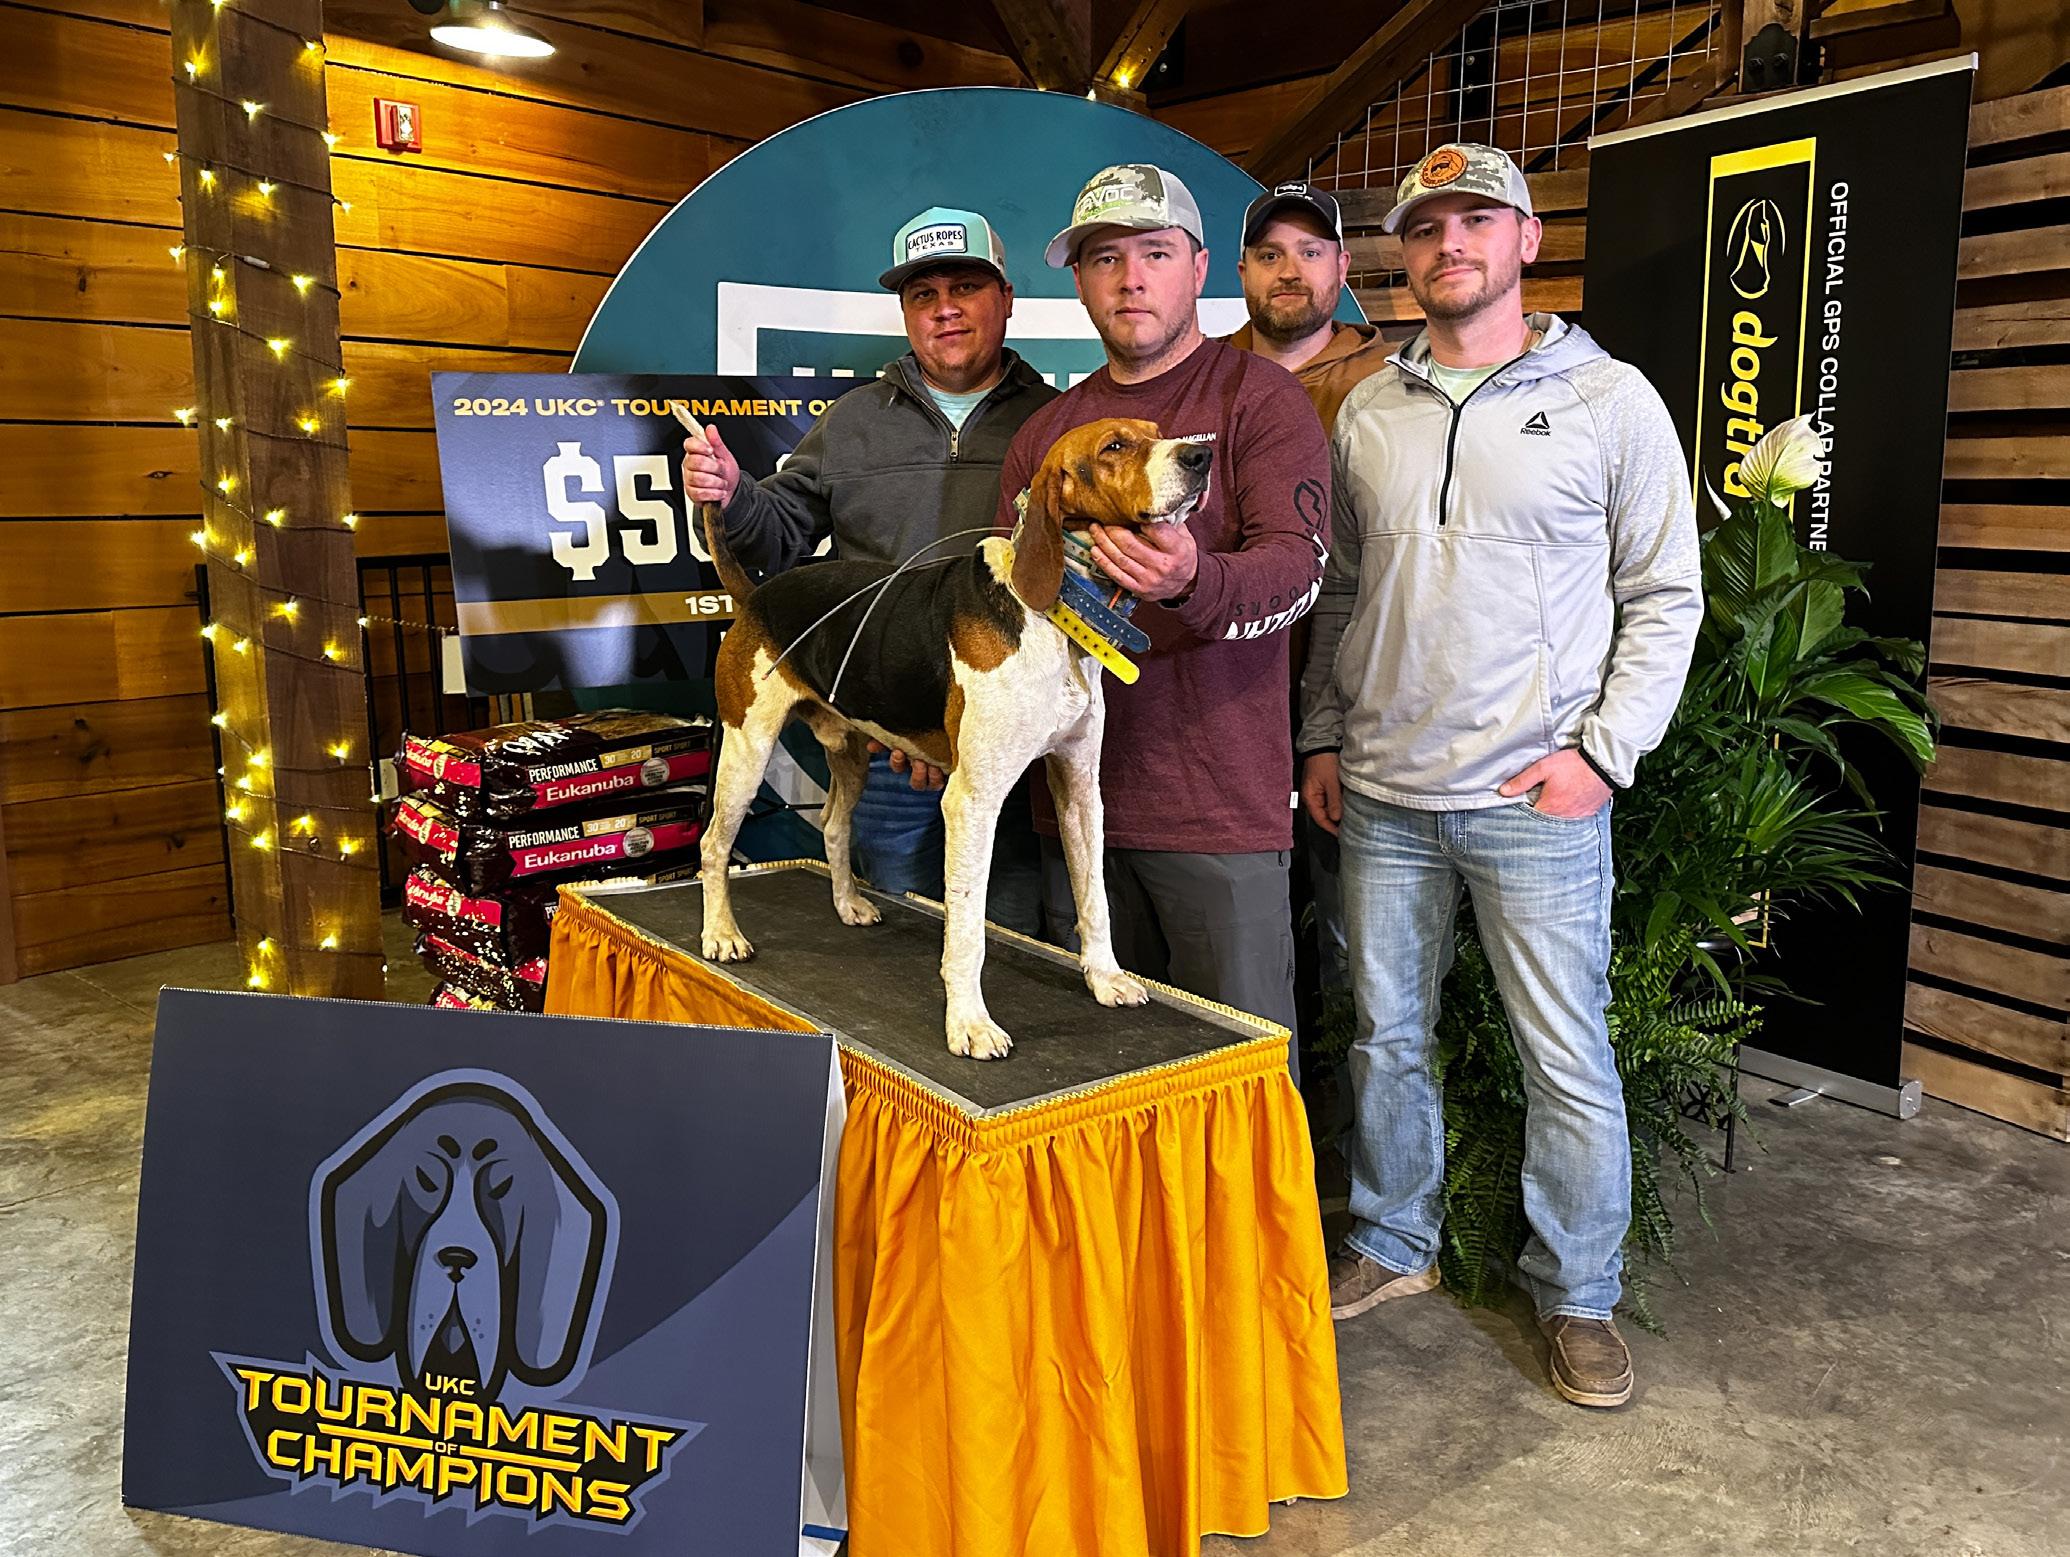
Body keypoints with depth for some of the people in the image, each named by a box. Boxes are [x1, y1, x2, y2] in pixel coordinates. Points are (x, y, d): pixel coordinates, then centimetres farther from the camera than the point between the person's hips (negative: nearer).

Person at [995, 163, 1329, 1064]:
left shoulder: (1260, 400, -2)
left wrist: (1191, 582, -36)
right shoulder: (1047, 431, 16)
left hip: (1220, 805, -5)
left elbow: (1296, 565, -15)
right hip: (1074, 795, 5)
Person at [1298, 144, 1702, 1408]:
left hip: (1539, 798, -3)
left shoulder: (1610, 400, -1)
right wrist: (1324, 736, 9)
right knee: (1388, 1036, 14)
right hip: (1383, 795, 4)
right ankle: (1393, 1245, 33)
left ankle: (1579, 1297, 23)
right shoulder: (1367, 413, 10)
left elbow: (1665, 596, -1)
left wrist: (1604, 751, -10)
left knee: (1569, 1059, 3)